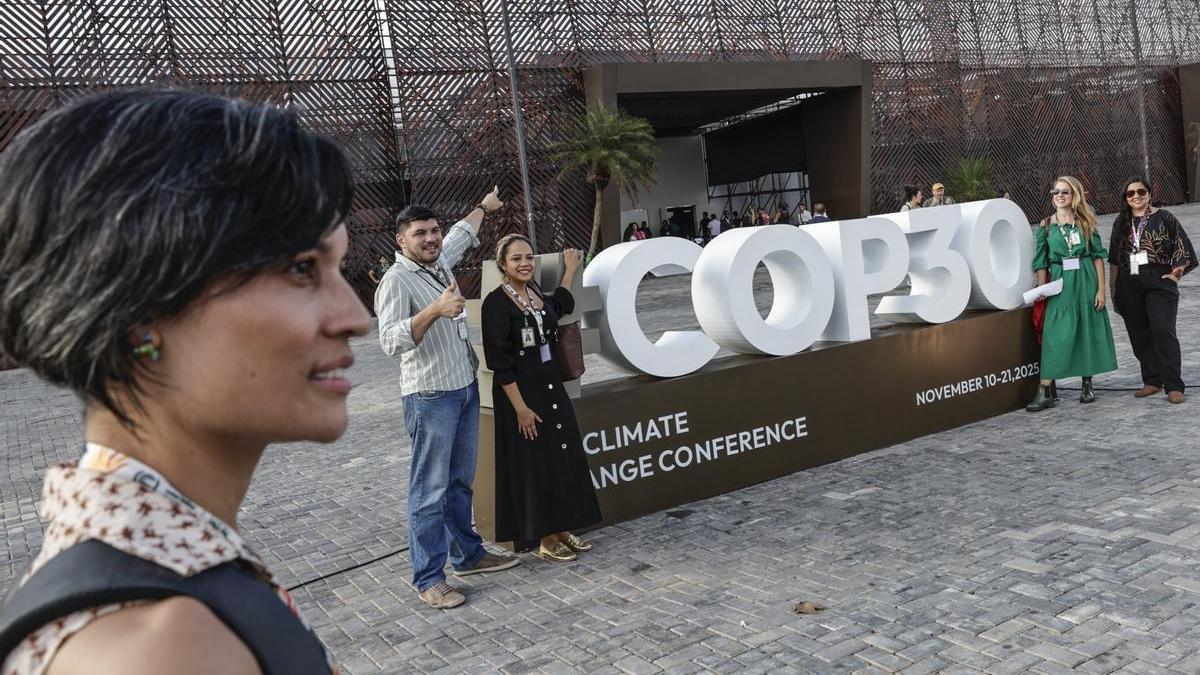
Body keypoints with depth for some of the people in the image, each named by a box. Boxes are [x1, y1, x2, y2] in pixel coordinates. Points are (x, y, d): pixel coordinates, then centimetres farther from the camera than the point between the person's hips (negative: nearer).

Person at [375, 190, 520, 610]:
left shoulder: (439, 262, 11)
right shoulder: (396, 280, -13)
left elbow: (461, 234, 33)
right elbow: (391, 342, -25)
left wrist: (483, 207, 47)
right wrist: (435, 310, -34)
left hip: (466, 389, 8)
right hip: (430, 397, -8)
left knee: (460, 482, 16)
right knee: (430, 490, -4)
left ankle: (467, 555, 28)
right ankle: (428, 579, 2)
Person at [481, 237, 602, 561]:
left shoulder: (536, 292, 6)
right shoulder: (497, 302, -16)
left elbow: (559, 307, 30)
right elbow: (499, 361, -18)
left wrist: (569, 271, 25)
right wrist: (520, 407, -20)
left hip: (551, 386, 8)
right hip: (522, 392, -8)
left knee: (564, 458, 11)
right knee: (534, 464, 1)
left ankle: (562, 530, 24)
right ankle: (546, 540, 14)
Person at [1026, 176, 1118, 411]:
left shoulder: (1085, 222, 4)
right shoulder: (1046, 226, 4)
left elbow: (1098, 256, 3)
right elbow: (1041, 263, 5)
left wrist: (1101, 289, -3)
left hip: (1086, 282, 1)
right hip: (1060, 285, -1)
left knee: (1088, 332, 7)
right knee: (1056, 336, -6)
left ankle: (1087, 385, 22)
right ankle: (1045, 392, -6)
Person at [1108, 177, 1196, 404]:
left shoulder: (1163, 217, 1)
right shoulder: (1121, 223, 12)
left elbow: (1182, 246, 2)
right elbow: (1114, 259, 14)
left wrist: (1176, 273, -6)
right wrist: (1113, 288, 11)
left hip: (1159, 283, -4)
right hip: (1129, 286, 4)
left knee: (1163, 332, -11)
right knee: (1139, 335, 6)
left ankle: (1174, 386, -8)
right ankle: (1152, 381, 17)